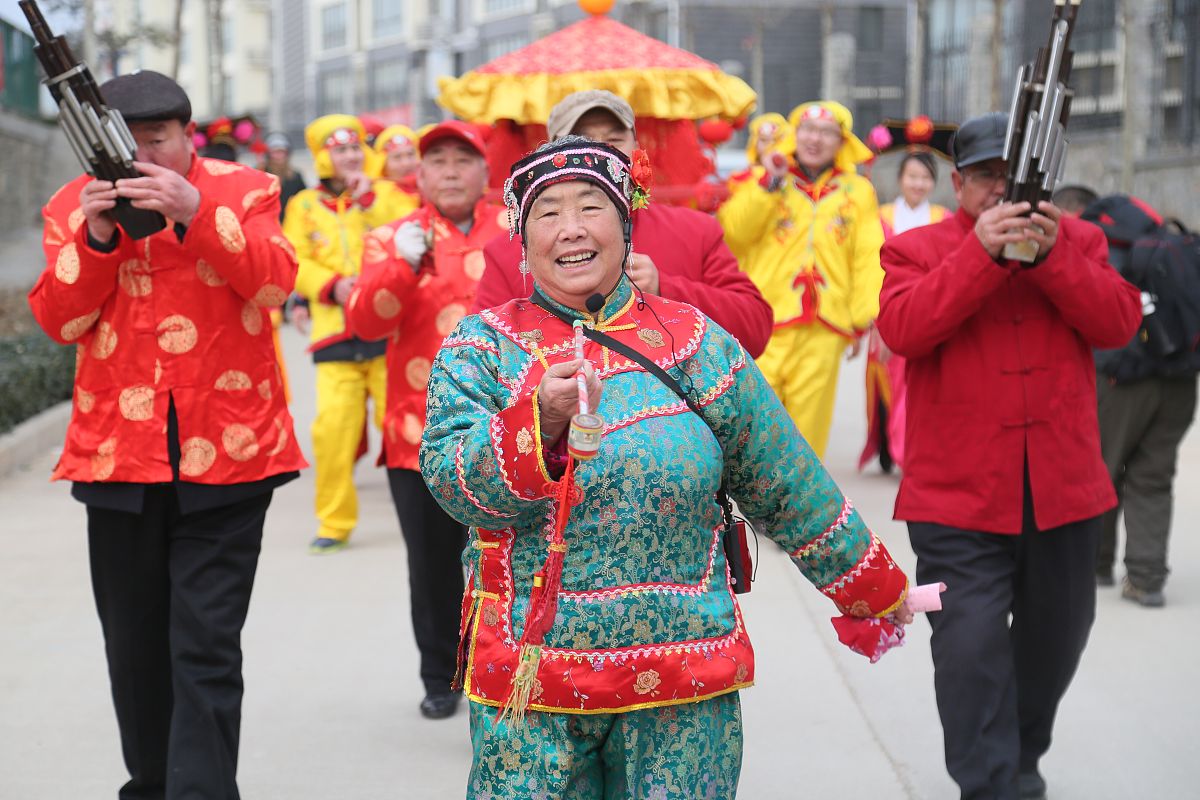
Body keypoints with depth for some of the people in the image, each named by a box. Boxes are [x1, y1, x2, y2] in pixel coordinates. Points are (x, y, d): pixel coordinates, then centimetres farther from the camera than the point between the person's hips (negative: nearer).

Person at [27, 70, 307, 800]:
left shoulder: (245, 191, 1)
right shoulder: (74, 206, 7)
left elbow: (274, 280, -14)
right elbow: (60, 321, 0)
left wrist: (196, 213, -25)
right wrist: (95, 238, -16)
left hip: (226, 454, -3)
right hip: (120, 456, 3)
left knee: (207, 647, -6)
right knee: (135, 644, 14)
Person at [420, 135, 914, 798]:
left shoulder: (694, 342, 4)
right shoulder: (484, 345, 2)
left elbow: (789, 490, 11)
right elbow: (452, 481, -12)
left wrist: (876, 591, 17)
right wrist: (540, 418, -28)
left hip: (685, 683, 1)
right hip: (528, 675, -1)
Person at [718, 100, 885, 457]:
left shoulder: (858, 191, 12)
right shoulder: (765, 182, 12)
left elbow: (869, 258, 6)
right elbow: (733, 233, -3)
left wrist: (865, 319, -2)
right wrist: (769, 185, -9)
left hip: (823, 331, 1)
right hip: (763, 324, -1)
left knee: (808, 424, 4)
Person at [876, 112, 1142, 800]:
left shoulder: (1077, 240, 9)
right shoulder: (918, 248, 2)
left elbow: (1120, 323, -6)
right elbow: (901, 328, -18)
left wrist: (1052, 256, -19)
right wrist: (982, 253, -25)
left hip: (1065, 489, 4)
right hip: (960, 493, -4)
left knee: (1056, 634, 17)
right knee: (973, 643, -10)